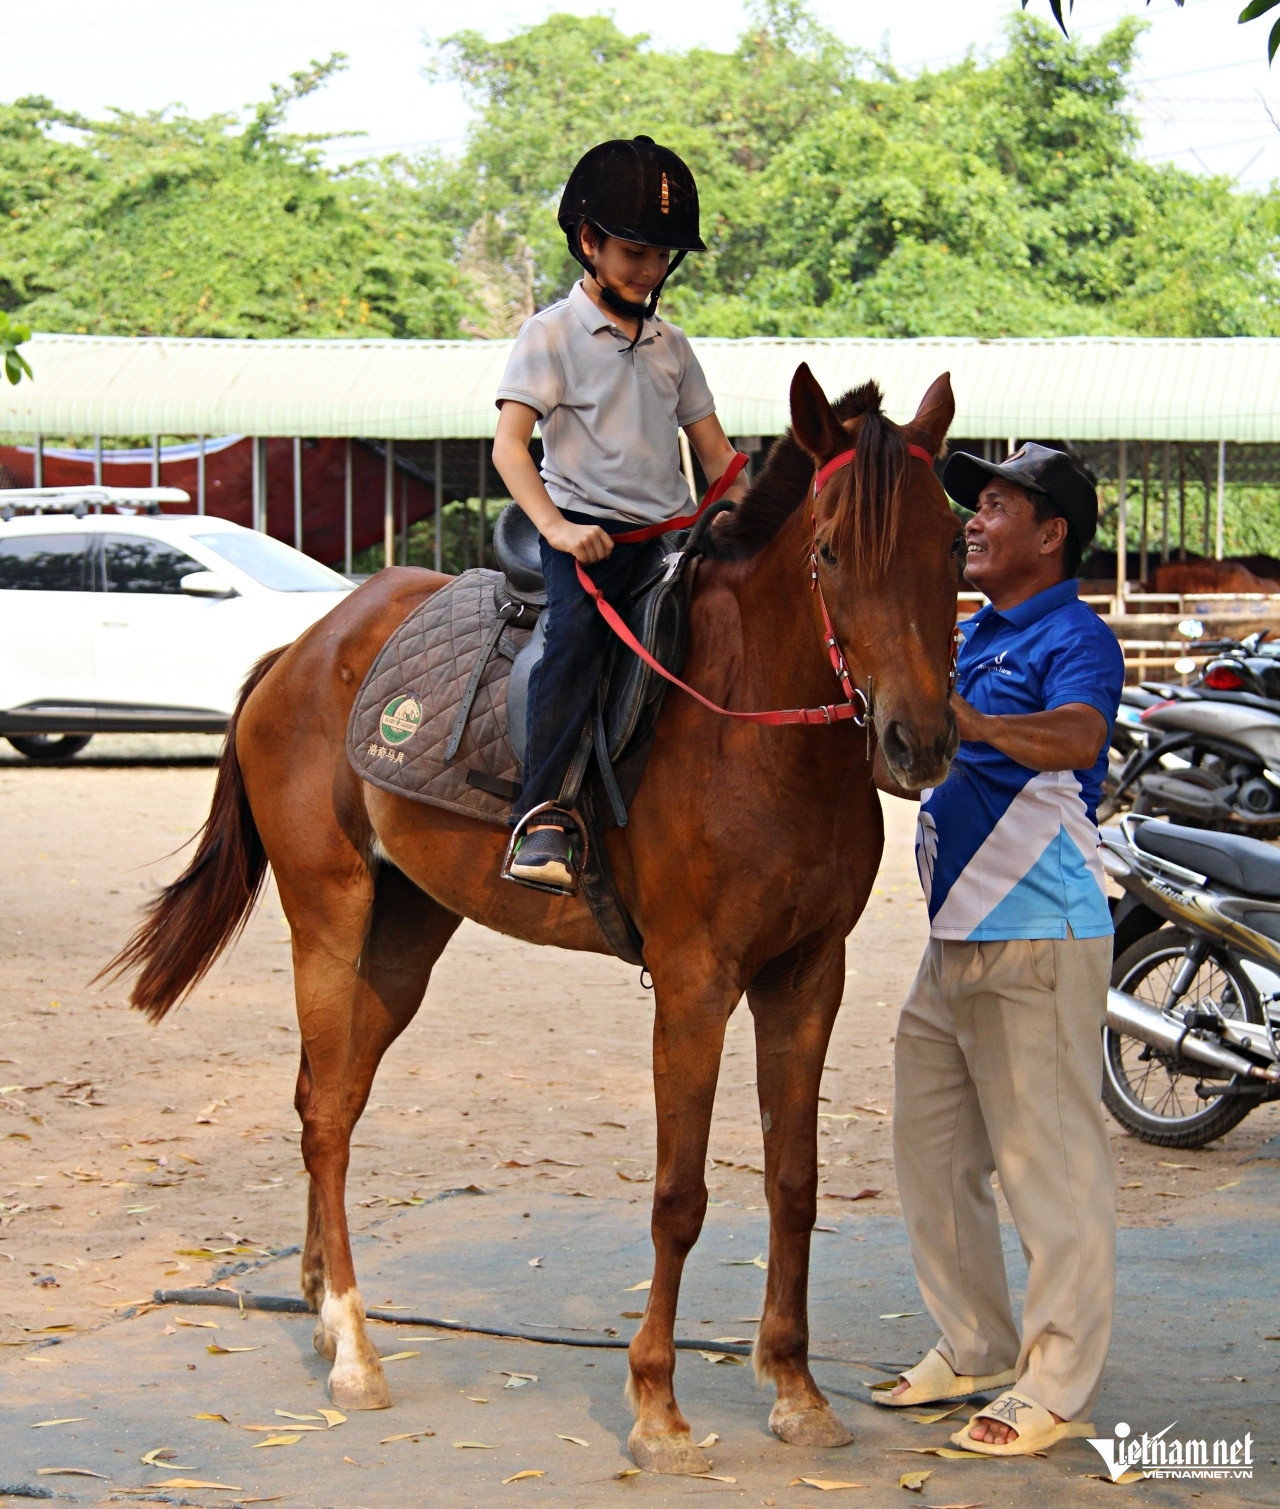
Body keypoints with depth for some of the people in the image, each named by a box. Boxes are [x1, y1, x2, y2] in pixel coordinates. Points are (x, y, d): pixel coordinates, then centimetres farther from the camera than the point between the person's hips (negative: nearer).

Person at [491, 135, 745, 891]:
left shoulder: (672, 345, 19)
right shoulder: (553, 333, 2)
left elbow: (713, 451, 21)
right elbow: (510, 443, -8)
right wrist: (556, 527, -22)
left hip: (672, 530, 6)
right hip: (587, 528, -6)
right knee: (579, 628, -33)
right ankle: (543, 815, -39)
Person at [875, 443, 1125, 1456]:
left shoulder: (1075, 638, -12)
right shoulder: (972, 637, 16)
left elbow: (1077, 734, -34)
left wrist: (977, 724, -51)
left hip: (1040, 937, -10)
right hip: (957, 935, 10)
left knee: (1050, 1164, -4)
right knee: (931, 1146, 17)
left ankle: (1058, 1388, 2)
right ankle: (974, 1346, 30)